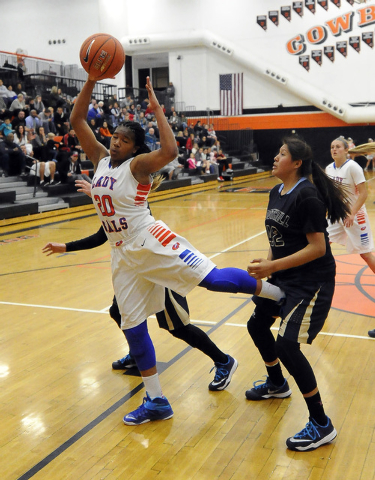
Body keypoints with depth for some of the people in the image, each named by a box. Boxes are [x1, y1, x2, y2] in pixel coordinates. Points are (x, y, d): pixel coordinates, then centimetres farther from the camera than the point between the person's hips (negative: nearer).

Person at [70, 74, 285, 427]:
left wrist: (157, 109, -22)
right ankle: (155, 402, 20)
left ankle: (281, 295, 6)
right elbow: (76, 120, 6)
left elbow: (170, 151, -30)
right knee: (132, 327, 8)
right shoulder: (100, 159, 9)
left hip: (151, 243, -6)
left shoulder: (138, 165, -9)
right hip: (123, 255, 7)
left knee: (212, 279, -18)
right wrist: (91, 80, -4)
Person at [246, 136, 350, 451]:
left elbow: (317, 247, -24)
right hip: (284, 277, 10)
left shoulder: (307, 195, -21)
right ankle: (277, 384, 45)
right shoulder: (276, 193, 6)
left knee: (287, 344, -17)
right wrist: (268, 266, 4)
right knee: (257, 325, 20)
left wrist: (274, 266, -25)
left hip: (312, 281, -10)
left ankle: (322, 426, -1)